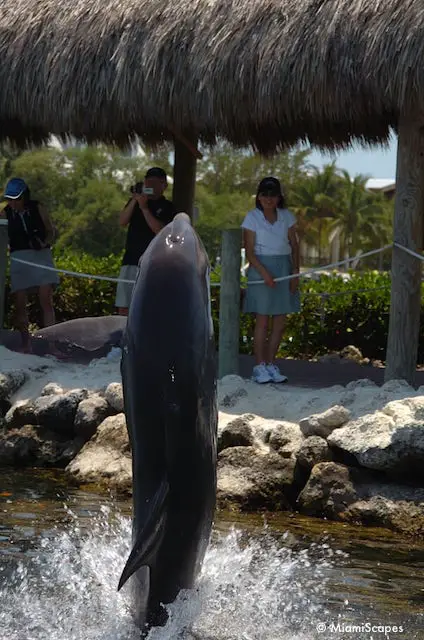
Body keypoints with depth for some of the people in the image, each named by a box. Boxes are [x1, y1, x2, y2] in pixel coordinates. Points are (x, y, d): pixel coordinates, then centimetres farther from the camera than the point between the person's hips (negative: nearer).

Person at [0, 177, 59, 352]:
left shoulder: (37, 208, 3)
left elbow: (51, 231, 11)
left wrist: (45, 243, -7)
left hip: (41, 255, -1)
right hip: (19, 258, 1)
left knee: (46, 301, -9)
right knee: (20, 303, -3)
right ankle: (25, 344, 5)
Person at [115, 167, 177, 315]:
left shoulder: (167, 207, 5)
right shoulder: (135, 201, 17)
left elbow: (160, 230, -10)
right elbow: (122, 222, 3)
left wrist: (144, 208, -13)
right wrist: (134, 200, -8)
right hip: (131, 261, 4)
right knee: (123, 308, -2)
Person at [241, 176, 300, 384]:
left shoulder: (287, 217, 8)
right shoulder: (252, 218, -2)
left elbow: (294, 246, 9)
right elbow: (249, 252, -7)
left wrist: (295, 273, -1)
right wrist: (264, 272, -20)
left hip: (284, 268, 4)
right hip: (261, 268, -4)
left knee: (280, 321, 3)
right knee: (263, 321, -6)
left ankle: (271, 364, 11)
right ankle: (260, 366, -2)